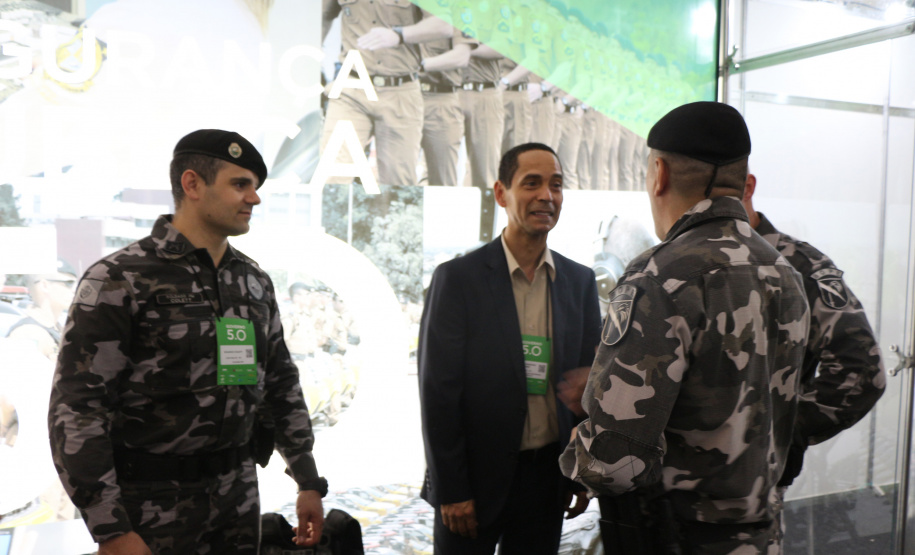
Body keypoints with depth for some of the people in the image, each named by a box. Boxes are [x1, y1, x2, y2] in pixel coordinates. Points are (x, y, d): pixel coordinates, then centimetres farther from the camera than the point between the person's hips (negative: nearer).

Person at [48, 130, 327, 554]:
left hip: (238, 491, 6)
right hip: (153, 503, -5)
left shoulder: (255, 281, 6)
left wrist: (308, 483, 12)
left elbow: (281, 385, 12)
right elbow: (75, 412, -15)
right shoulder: (117, 280, -12)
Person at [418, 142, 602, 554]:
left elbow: (589, 378, 9)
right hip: (476, 478, -3)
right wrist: (451, 490, -10)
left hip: (547, 477, 4)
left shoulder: (580, 281, 2)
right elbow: (438, 391, -10)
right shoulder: (458, 278, -10)